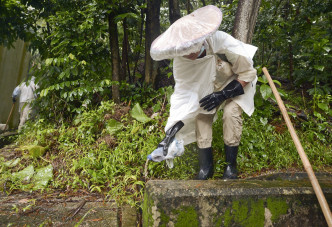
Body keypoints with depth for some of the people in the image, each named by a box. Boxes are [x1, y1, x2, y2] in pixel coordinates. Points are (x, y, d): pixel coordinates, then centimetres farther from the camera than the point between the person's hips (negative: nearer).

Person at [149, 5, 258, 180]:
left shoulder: (222, 43, -36)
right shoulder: (180, 60, -25)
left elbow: (248, 73, -24)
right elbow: (183, 95, -24)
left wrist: (223, 95, -30)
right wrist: (173, 130, -31)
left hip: (236, 85, -3)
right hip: (209, 89, 3)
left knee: (231, 112, -26)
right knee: (201, 114, -15)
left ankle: (231, 166, -7)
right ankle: (206, 167, 1)